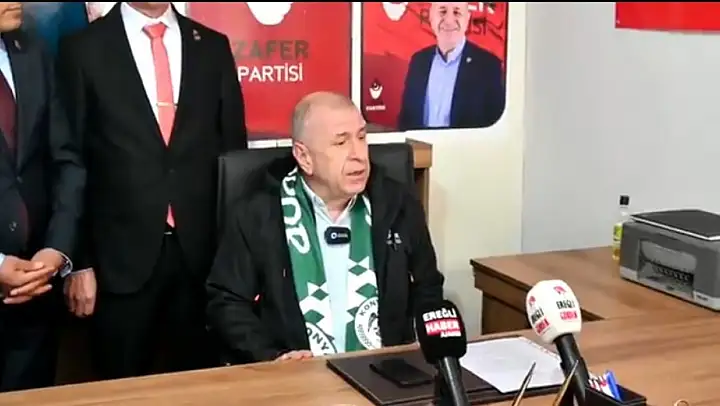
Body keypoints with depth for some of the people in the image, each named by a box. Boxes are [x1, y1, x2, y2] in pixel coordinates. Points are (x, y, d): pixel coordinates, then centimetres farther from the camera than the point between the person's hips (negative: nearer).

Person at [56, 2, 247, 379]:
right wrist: (78, 260, -4)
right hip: (122, 257, -2)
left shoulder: (213, 47, 7)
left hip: (203, 254, 2)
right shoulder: (83, 49, -1)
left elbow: (234, 152, 9)